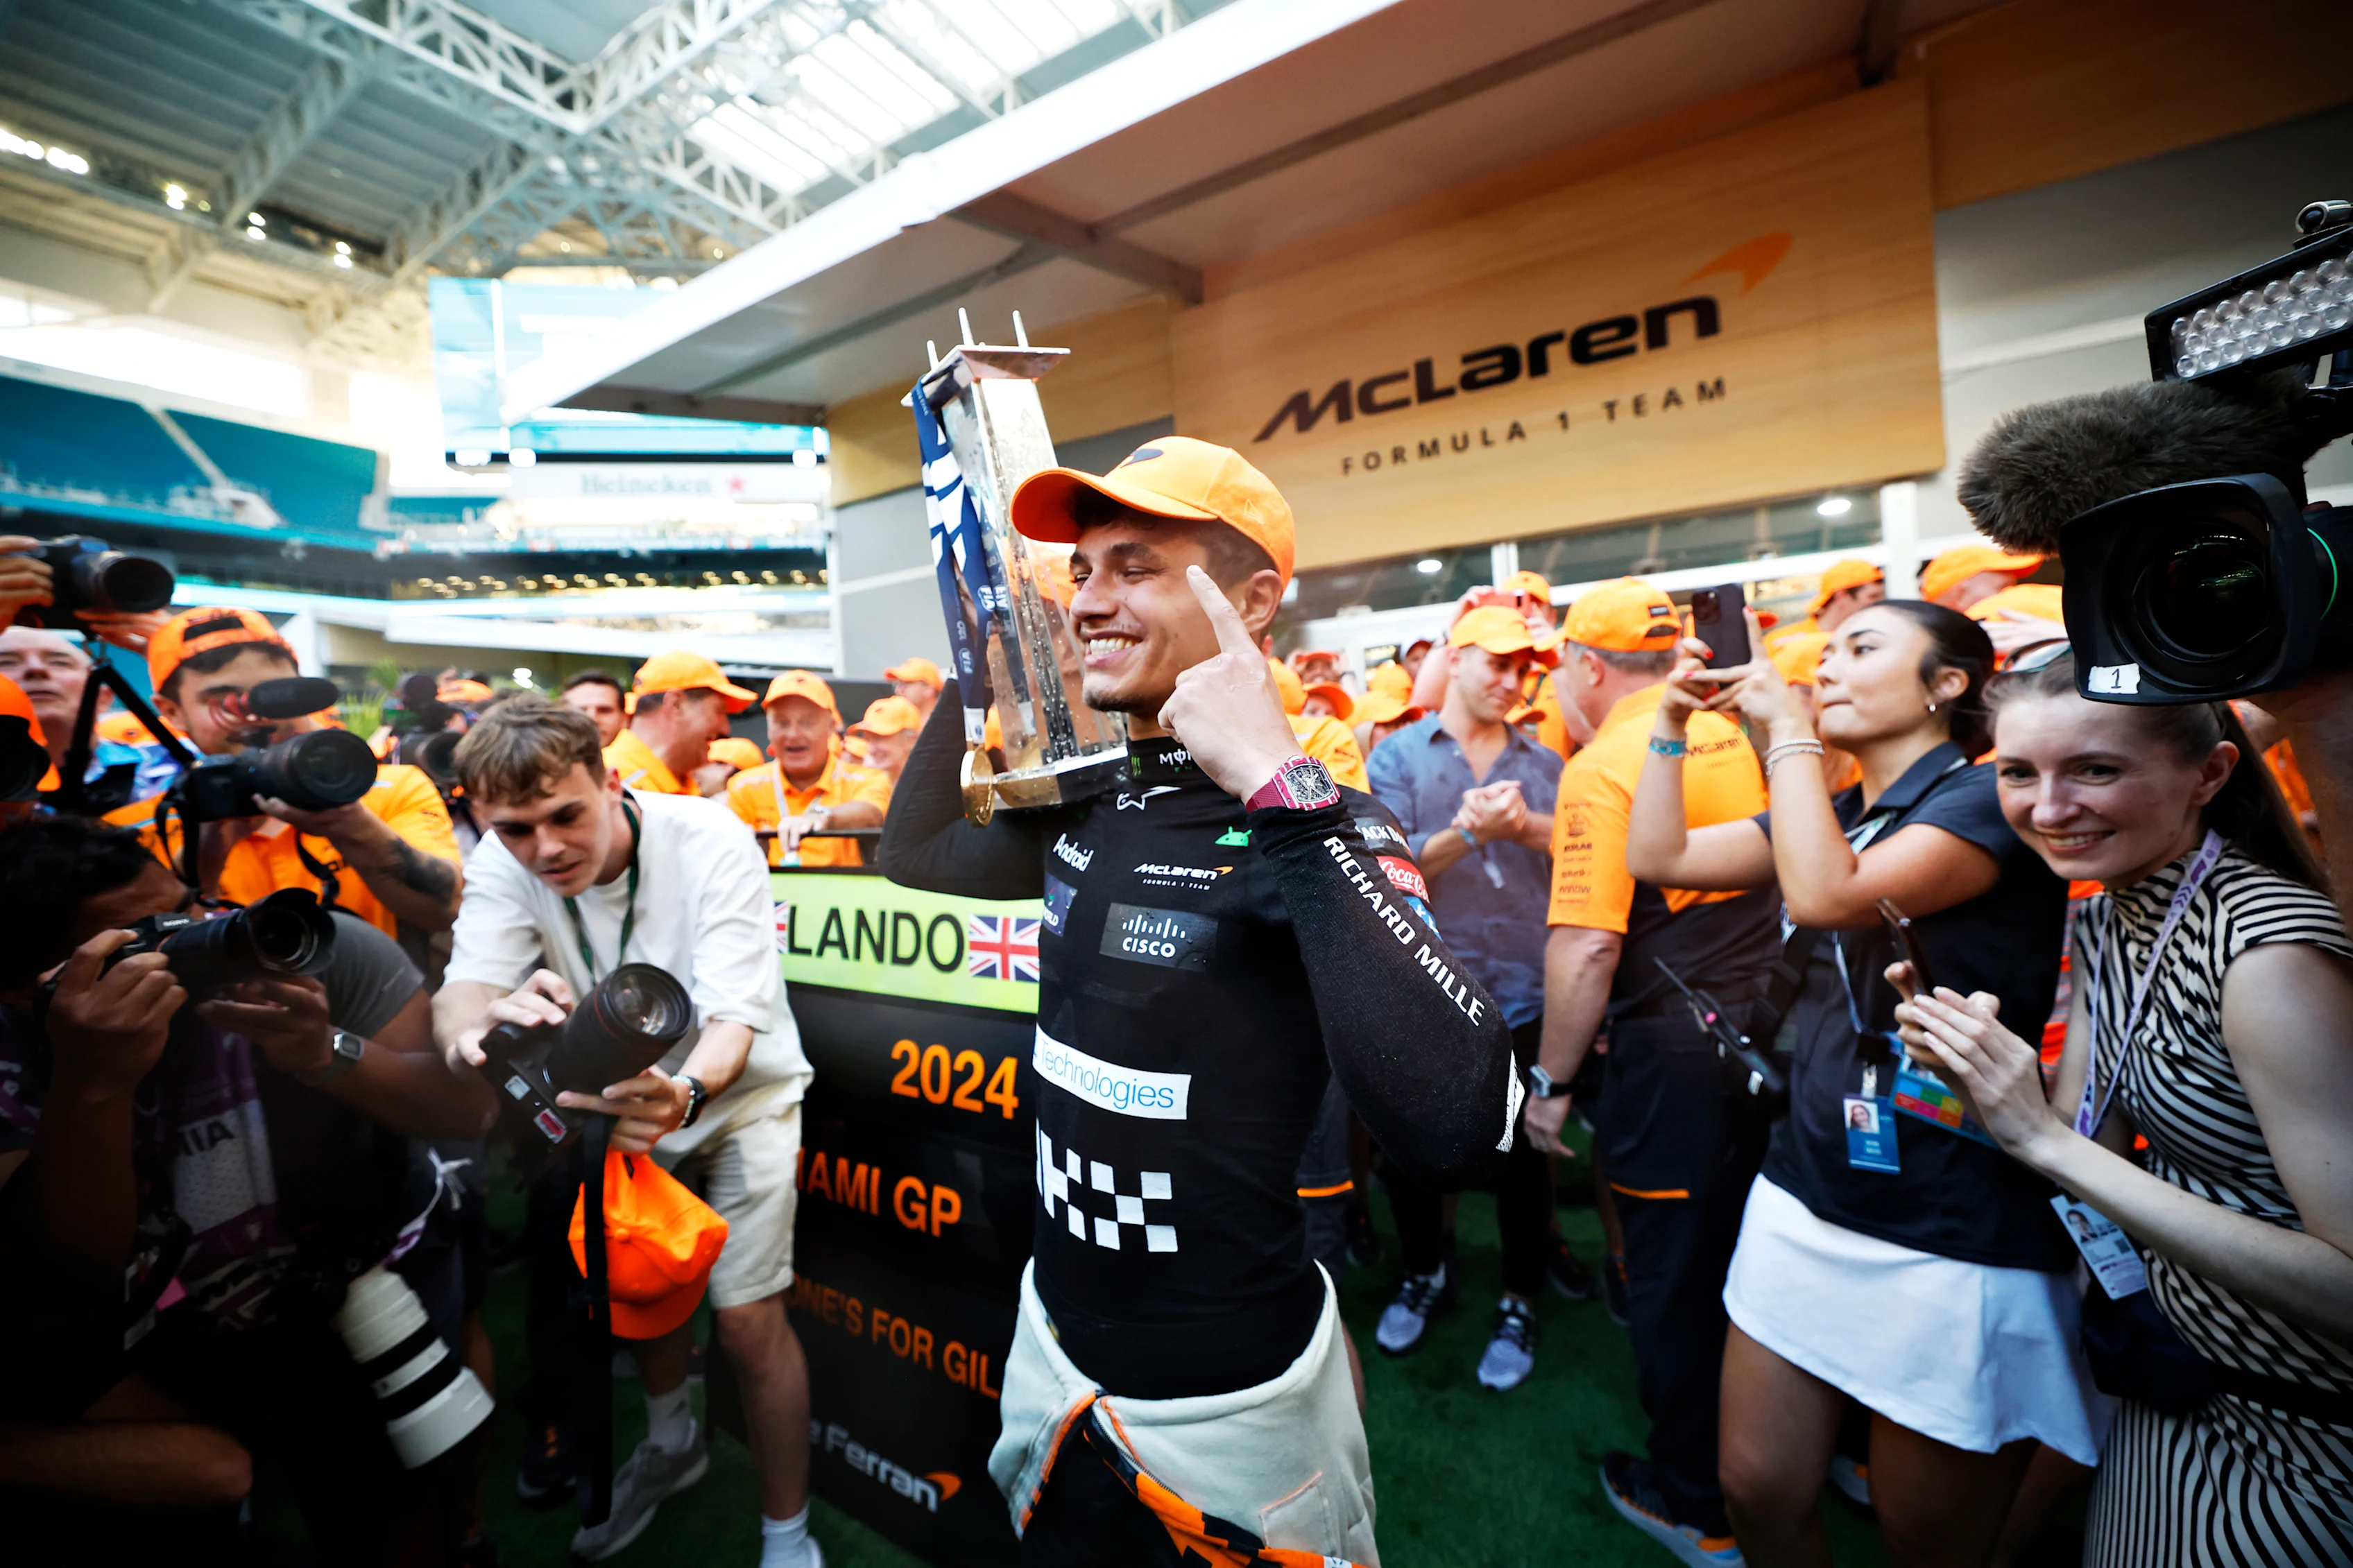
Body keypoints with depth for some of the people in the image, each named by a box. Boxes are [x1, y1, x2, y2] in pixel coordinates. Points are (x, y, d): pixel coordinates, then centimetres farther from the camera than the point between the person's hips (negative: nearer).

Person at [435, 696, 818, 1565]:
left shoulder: (711, 842, -29)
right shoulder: (504, 865, -17)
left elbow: (734, 1019, -34)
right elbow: (459, 994, -29)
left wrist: (684, 1094, -55)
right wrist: (483, 1026, -54)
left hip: (736, 1093, -4)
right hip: (623, 1097, 4)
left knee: (747, 1319, -6)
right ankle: (672, 1442, 49)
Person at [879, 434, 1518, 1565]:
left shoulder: (1313, 829, -24)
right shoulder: (1087, 803, -3)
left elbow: (1457, 1132, -37)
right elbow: (915, 854, 12)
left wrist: (1281, 790, -39)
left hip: (1227, 1394, -6)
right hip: (1053, 1338, 6)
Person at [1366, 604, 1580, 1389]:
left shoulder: (1543, 763, 8)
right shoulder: (1399, 756, 0)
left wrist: (1527, 827, -21)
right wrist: (1467, 833, -26)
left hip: (1524, 994, 1)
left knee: (1522, 1152, 12)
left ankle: (1519, 1303, 35)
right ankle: (1426, 1273, 41)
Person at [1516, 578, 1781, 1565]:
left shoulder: (1601, 768, -18)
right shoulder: (1732, 738, 3)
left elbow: (1586, 950, -23)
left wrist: (1551, 1079, -13)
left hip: (1672, 1054, -7)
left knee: (1672, 1278, 11)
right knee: (1744, 1254, 25)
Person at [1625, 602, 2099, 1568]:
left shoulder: (1991, 800, -12)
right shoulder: (1829, 814, 10)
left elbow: (1823, 895, -28)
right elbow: (1660, 855, 6)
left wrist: (1789, 728, -19)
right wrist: (1674, 723, 1)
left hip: (1956, 1242, -6)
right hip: (1805, 1199, 6)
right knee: (1758, 1491, 14)